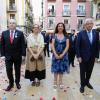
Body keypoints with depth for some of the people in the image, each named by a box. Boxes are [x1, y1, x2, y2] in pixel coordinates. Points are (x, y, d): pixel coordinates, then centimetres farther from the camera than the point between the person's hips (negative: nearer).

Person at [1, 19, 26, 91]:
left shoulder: (20, 33, -4)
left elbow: (23, 44, -5)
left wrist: (23, 54, -9)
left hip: (17, 56, -1)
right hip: (8, 56, 1)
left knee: (17, 70, 13)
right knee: (8, 70, 3)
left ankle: (17, 82, 32)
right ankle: (11, 83, 23)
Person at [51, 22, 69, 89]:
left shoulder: (66, 36, 1)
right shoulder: (54, 35, 1)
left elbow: (67, 46, -4)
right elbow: (52, 45, -4)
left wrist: (62, 54, -12)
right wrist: (55, 54, -13)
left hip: (63, 54, 0)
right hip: (56, 54, 0)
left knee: (62, 68, 6)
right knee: (56, 68, 4)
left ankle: (60, 82, 18)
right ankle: (55, 81, 16)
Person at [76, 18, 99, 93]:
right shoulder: (81, 34, -9)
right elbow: (77, 46, -9)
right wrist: (78, 56, -12)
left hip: (92, 57, 3)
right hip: (83, 57, -3)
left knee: (89, 71, 16)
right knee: (83, 72, 9)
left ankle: (87, 82, 38)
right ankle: (82, 85, 26)